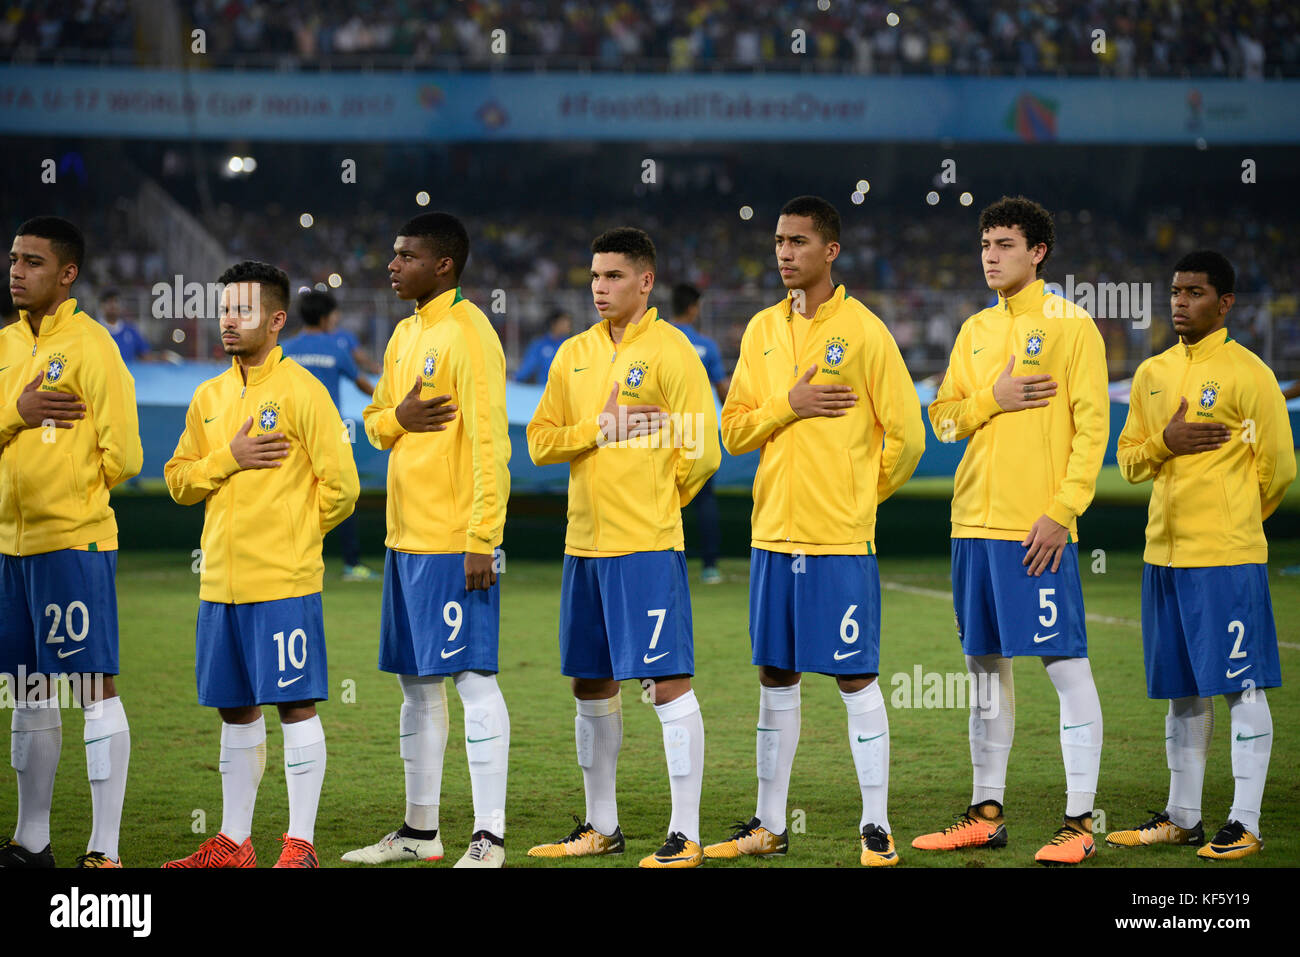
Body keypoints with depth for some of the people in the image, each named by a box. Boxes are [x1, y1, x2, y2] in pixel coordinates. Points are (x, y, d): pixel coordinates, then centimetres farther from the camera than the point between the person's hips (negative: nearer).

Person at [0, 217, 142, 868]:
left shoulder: (89, 346, -9)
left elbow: (123, 456, -11)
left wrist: (71, 492, 1)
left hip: (74, 543, -8)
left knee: (95, 687, -6)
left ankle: (104, 850, -6)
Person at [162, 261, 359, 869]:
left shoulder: (301, 391, -6)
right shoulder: (209, 398, 13)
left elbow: (339, 486, -7)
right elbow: (178, 481, 12)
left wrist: (292, 536, 3)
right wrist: (230, 458, -5)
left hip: (285, 582, -6)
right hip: (221, 582, 6)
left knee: (296, 705, -4)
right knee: (236, 710, 12)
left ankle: (301, 844, 0)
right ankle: (234, 841, 19)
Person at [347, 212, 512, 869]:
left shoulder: (467, 333, -11)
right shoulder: (405, 335, 16)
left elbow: (489, 442, -16)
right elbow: (374, 422, 23)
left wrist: (482, 539, -21)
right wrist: (398, 416, -2)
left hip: (455, 542, -9)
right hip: (406, 537, 9)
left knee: (472, 677, -9)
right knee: (417, 683, 13)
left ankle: (488, 838, -9)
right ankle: (419, 829, 21)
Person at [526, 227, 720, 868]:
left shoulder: (669, 350, -6)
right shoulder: (575, 354, 13)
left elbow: (701, 451, -8)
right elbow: (541, 441, 9)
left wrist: (655, 501, 1)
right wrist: (600, 428, -7)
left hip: (648, 545, -7)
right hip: (584, 543, 7)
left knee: (668, 682, -9)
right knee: (592, 685, 13)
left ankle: (685, 837, -7)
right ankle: (601, 828, 24)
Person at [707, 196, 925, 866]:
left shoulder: (862, 330, -5)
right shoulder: (763, 331, 11)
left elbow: (906, 435, -3)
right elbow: (735, 432, 9)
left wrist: (860, 496, 5)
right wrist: (789, 405, -8)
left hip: (841, 537, -5)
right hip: (774, 533, 5)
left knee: (855, 678, -5)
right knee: (776, 677, 10)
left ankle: (876, 830, -1)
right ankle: (769, 825, 18)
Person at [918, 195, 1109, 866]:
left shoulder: (1070, 325, -4)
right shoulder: (975, 331, 15)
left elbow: (1092, 425, -9)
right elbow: (943, 419, 14)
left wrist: (1063, 511, -16)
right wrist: (992, 399, -6)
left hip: (1038, 527, -7)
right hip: (974, 521, 7)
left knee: (1066, 665, -7)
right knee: (985, 667, 11)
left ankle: (1079, 822, -7)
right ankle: (986, 813, 19)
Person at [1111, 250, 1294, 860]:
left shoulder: (1248, 374, -6)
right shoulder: (1152, 374, 13)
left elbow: (1278, 467, -4)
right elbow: (1129, 460, 15)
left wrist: (1232, 519, 8)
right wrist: (1166, 442, -5)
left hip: (1229, 558, -6)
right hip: (1164, 554, 6)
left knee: (1243, 687, -4)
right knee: (1182, 691, 12)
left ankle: (1245, 825, -3)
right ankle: (1181, 816, 19)